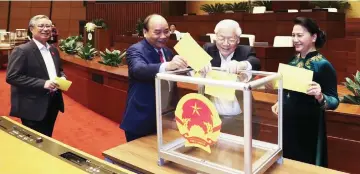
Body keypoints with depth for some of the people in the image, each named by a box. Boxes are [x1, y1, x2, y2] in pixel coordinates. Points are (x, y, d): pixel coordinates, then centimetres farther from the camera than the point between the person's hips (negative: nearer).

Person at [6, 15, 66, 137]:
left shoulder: (53, 50, 11)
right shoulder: (22, 50, -13)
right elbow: (11, 77, -19)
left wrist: (62, 78, -2)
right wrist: (42, 83, -25)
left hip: (53, 103, 7)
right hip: (33, 106, -7)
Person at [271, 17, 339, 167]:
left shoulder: (323, 65, -17)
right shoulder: (294, 60, 3)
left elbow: (334, 101, -21)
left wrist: (320, 97, -40)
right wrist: (280, 103, 4)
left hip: (308, 127, -6)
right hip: (288, 122, 7)